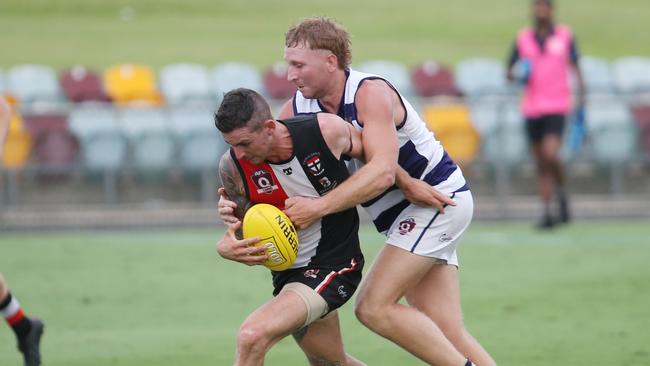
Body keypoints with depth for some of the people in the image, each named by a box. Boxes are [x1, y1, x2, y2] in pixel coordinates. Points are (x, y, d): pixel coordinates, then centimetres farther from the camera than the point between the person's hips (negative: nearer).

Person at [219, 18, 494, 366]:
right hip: (403, 216, 8)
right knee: (448, 336, 1)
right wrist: (233, 201, -19)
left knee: (373, 307, -17)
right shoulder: (298, 109, -1)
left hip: (436, 199, -8)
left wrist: (319, 207, -38)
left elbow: (382, 171, -33)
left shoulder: (371, 93, -22)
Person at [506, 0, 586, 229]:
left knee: (550, 155, -19)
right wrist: (515, 75, -13)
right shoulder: (523, 38, 8)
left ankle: (562, 195, 5)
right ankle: (547, 213, 10)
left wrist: (581, 97, -5)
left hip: (557, 106, -3)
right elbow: (509, 70, 11)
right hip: (532, 107, 3)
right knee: (541, 164, 5)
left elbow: (575, 68, 4)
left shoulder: (564, 36, 3)